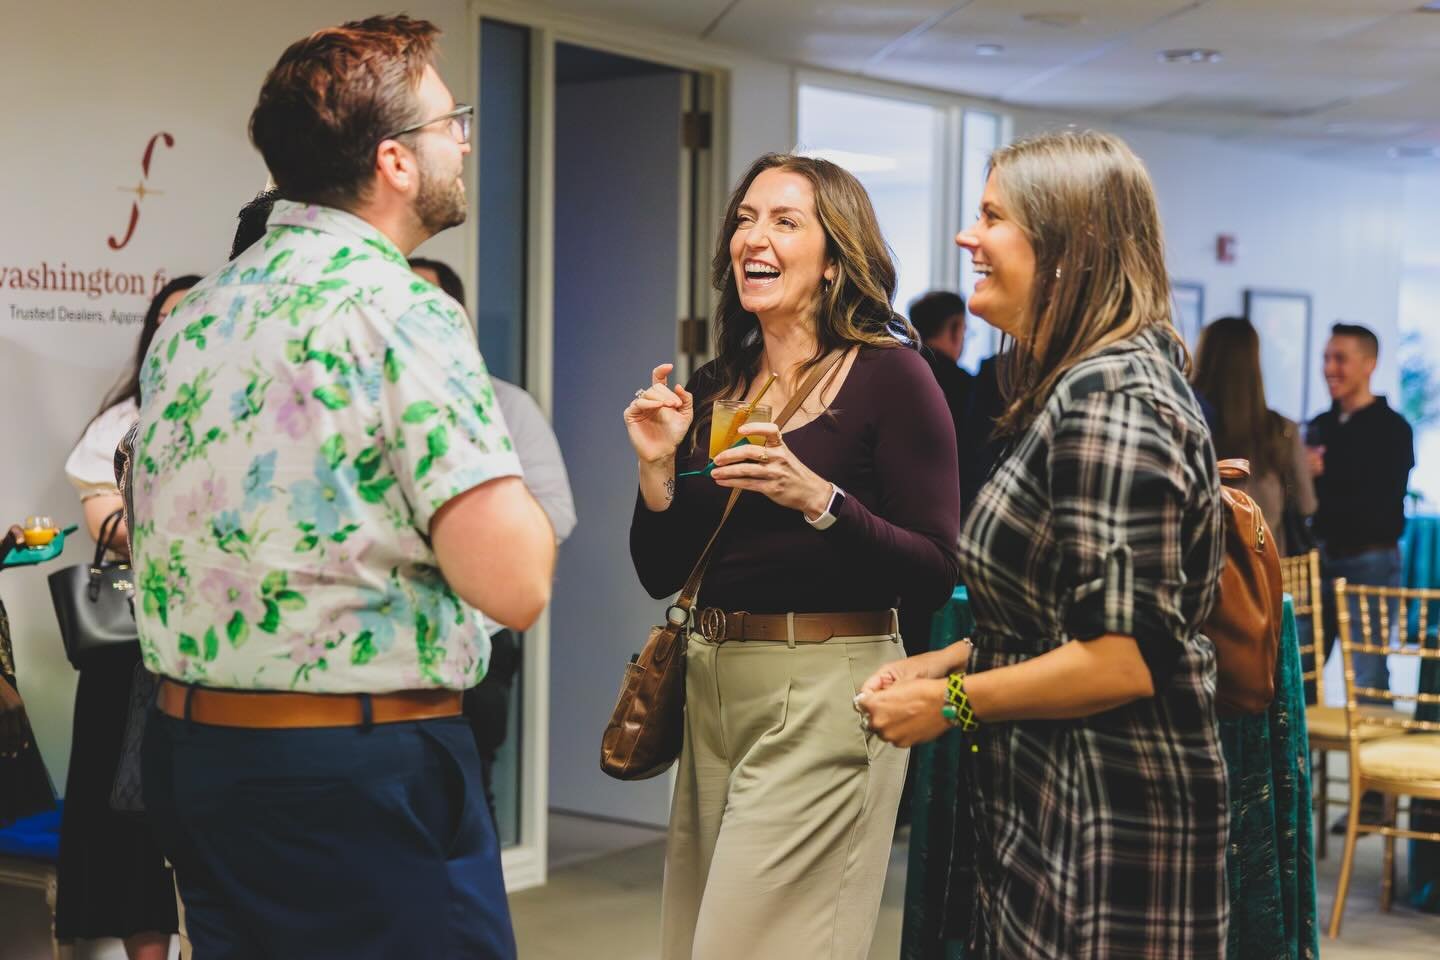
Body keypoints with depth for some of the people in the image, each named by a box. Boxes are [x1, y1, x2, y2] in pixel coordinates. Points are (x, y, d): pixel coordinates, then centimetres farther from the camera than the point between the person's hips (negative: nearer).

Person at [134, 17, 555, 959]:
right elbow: (514, 582, -22)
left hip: (187, 743, 8)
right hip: (360, 774, -8)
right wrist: (512, 489, -3)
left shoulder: (194, 314, 9)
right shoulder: (398, 309, -16)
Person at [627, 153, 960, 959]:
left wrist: (818, 499, -26)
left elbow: (935, 574, -14)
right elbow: (663, 576, 10)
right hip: (712, 685, 7)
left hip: (827, 690, -6)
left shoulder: (889, 374, -8)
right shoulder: (715, 388, 8)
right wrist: (659, 468, -6)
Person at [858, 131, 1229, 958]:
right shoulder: (1080, 386, 12)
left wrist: (950, 702, -14)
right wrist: (938, 664, 8)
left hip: (1107, 830, -10)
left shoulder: (1110, 402, -20)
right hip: (1055, 806, 10)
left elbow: (1125, 658, -25)